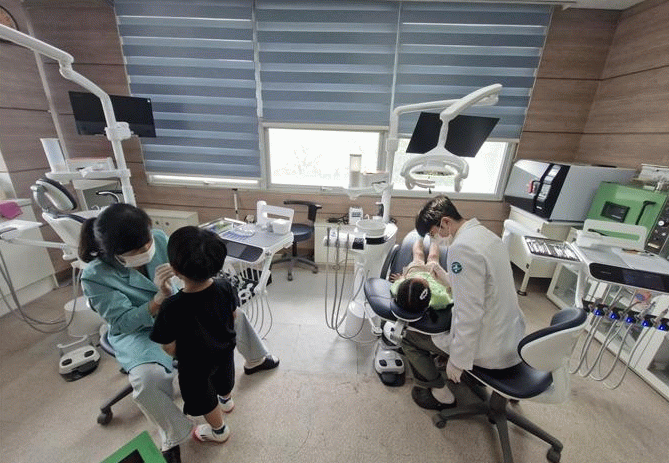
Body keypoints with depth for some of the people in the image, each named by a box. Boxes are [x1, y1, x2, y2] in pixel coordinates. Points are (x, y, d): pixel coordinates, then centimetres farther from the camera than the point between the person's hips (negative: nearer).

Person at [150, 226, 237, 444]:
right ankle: (226, 400, 67)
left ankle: (219, 430, 53)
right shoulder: (225, 287, -26)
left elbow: (169, 348, -22)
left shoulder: (172, 307, -38)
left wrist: (178, 355, 1)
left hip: (196, 364, -4)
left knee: (201, 397, 27)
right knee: (223, 377, 35)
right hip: (225, 349, 4)